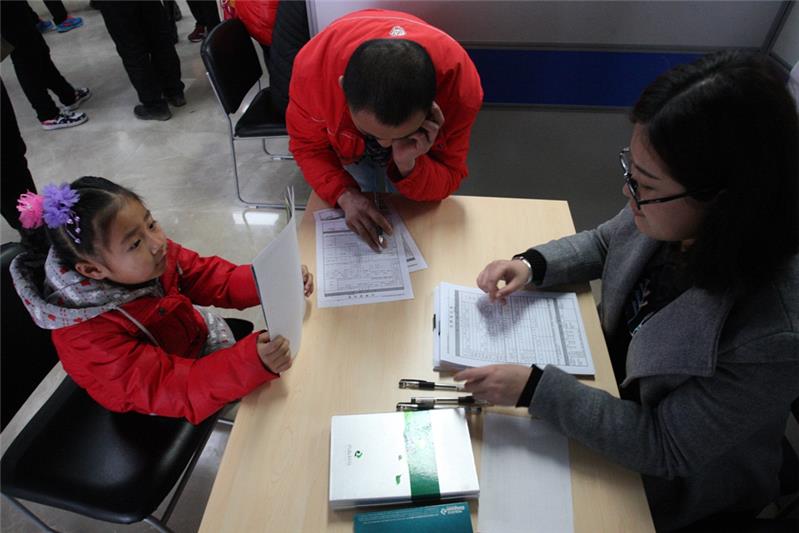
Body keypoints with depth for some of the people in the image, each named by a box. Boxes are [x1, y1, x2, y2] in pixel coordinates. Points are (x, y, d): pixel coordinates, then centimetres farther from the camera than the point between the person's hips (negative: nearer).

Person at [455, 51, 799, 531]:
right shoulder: (670, 215, -21)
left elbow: (664, 448, -29)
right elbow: (603, 244, 0)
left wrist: (535, 389, -35)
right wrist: (533, 265, -17)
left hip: (662, 480, -4)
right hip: (612, 380, 5)